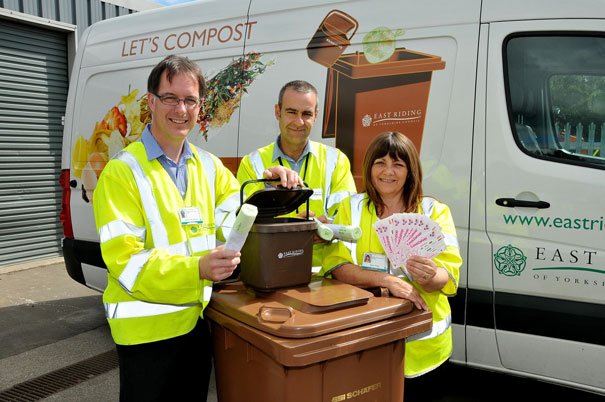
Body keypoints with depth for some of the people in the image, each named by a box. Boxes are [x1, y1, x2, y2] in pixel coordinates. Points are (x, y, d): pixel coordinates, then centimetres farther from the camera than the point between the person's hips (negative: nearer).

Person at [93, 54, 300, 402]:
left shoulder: (209, 165, 6)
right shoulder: (123, 171, -13)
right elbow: (124, 259, -19)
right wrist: (198, 268, -33)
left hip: (197, 318, 6)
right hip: (146, 327, -5)